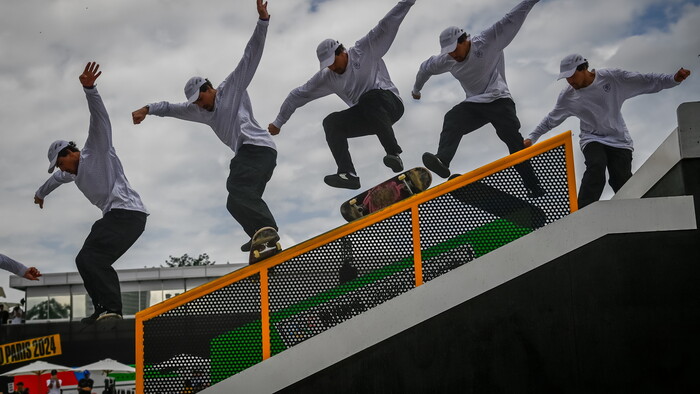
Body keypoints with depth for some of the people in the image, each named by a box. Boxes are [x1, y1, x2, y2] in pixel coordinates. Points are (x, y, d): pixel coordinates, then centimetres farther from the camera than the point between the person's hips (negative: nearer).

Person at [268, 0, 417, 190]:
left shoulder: (364, 51, -6)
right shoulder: (326, 78, 6)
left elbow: (386, 26, -12)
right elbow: (299, 95, 11)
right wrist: (278, 122, 13)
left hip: (390, 103, -5)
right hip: (366, 117, 5)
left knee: (369, 98, -37)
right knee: (331, 122, -15)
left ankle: (393, 153, -36)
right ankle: (348, 174, -26)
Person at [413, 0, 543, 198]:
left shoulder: (488, 41, -11)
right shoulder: (447, 61, 6)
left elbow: (512, 19, -16)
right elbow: (426, 68, 24)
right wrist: (417, 89, 39)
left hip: (499, 100, -4)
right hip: (473, 105, 5)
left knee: (514, 140, -19)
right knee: (452, 120, -25)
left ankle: (534, 188, -15)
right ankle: (442, 161, -47)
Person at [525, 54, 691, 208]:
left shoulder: (611, 77, -9)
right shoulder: (568, 96, -4)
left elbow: (646, 81, -8)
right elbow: (551, 120, 8)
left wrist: (674, 79, -16)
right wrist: (532, 137, 5)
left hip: (618, 139, 0)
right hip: (592, 139, 0)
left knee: (622, 179, -17)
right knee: (596, 165, -30)